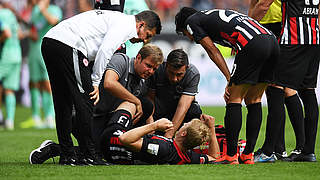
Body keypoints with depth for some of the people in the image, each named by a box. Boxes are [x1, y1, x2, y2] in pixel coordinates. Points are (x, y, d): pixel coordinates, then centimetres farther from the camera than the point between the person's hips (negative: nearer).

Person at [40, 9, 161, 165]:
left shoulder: (116, 19, 29)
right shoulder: (125, 24, -1)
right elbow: (105, 51, -13)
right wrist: (95, 82, -6)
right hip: (68, 46, -10)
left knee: (63, 104, 12)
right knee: (84, 102, -5)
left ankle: (67, 156, 15)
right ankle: (89, 156, -4)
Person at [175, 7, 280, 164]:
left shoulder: (191, 21, 17)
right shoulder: (215, 15, 38)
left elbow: (212, 51, 8)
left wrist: (230, 79, 7)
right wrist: (233, 83, 22)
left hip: (253, 44, -8)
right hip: (272, 41, 8)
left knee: (234, 99, 0)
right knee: (253, 101, 14)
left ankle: (231, 156, -1)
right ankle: (248, 156, 15)